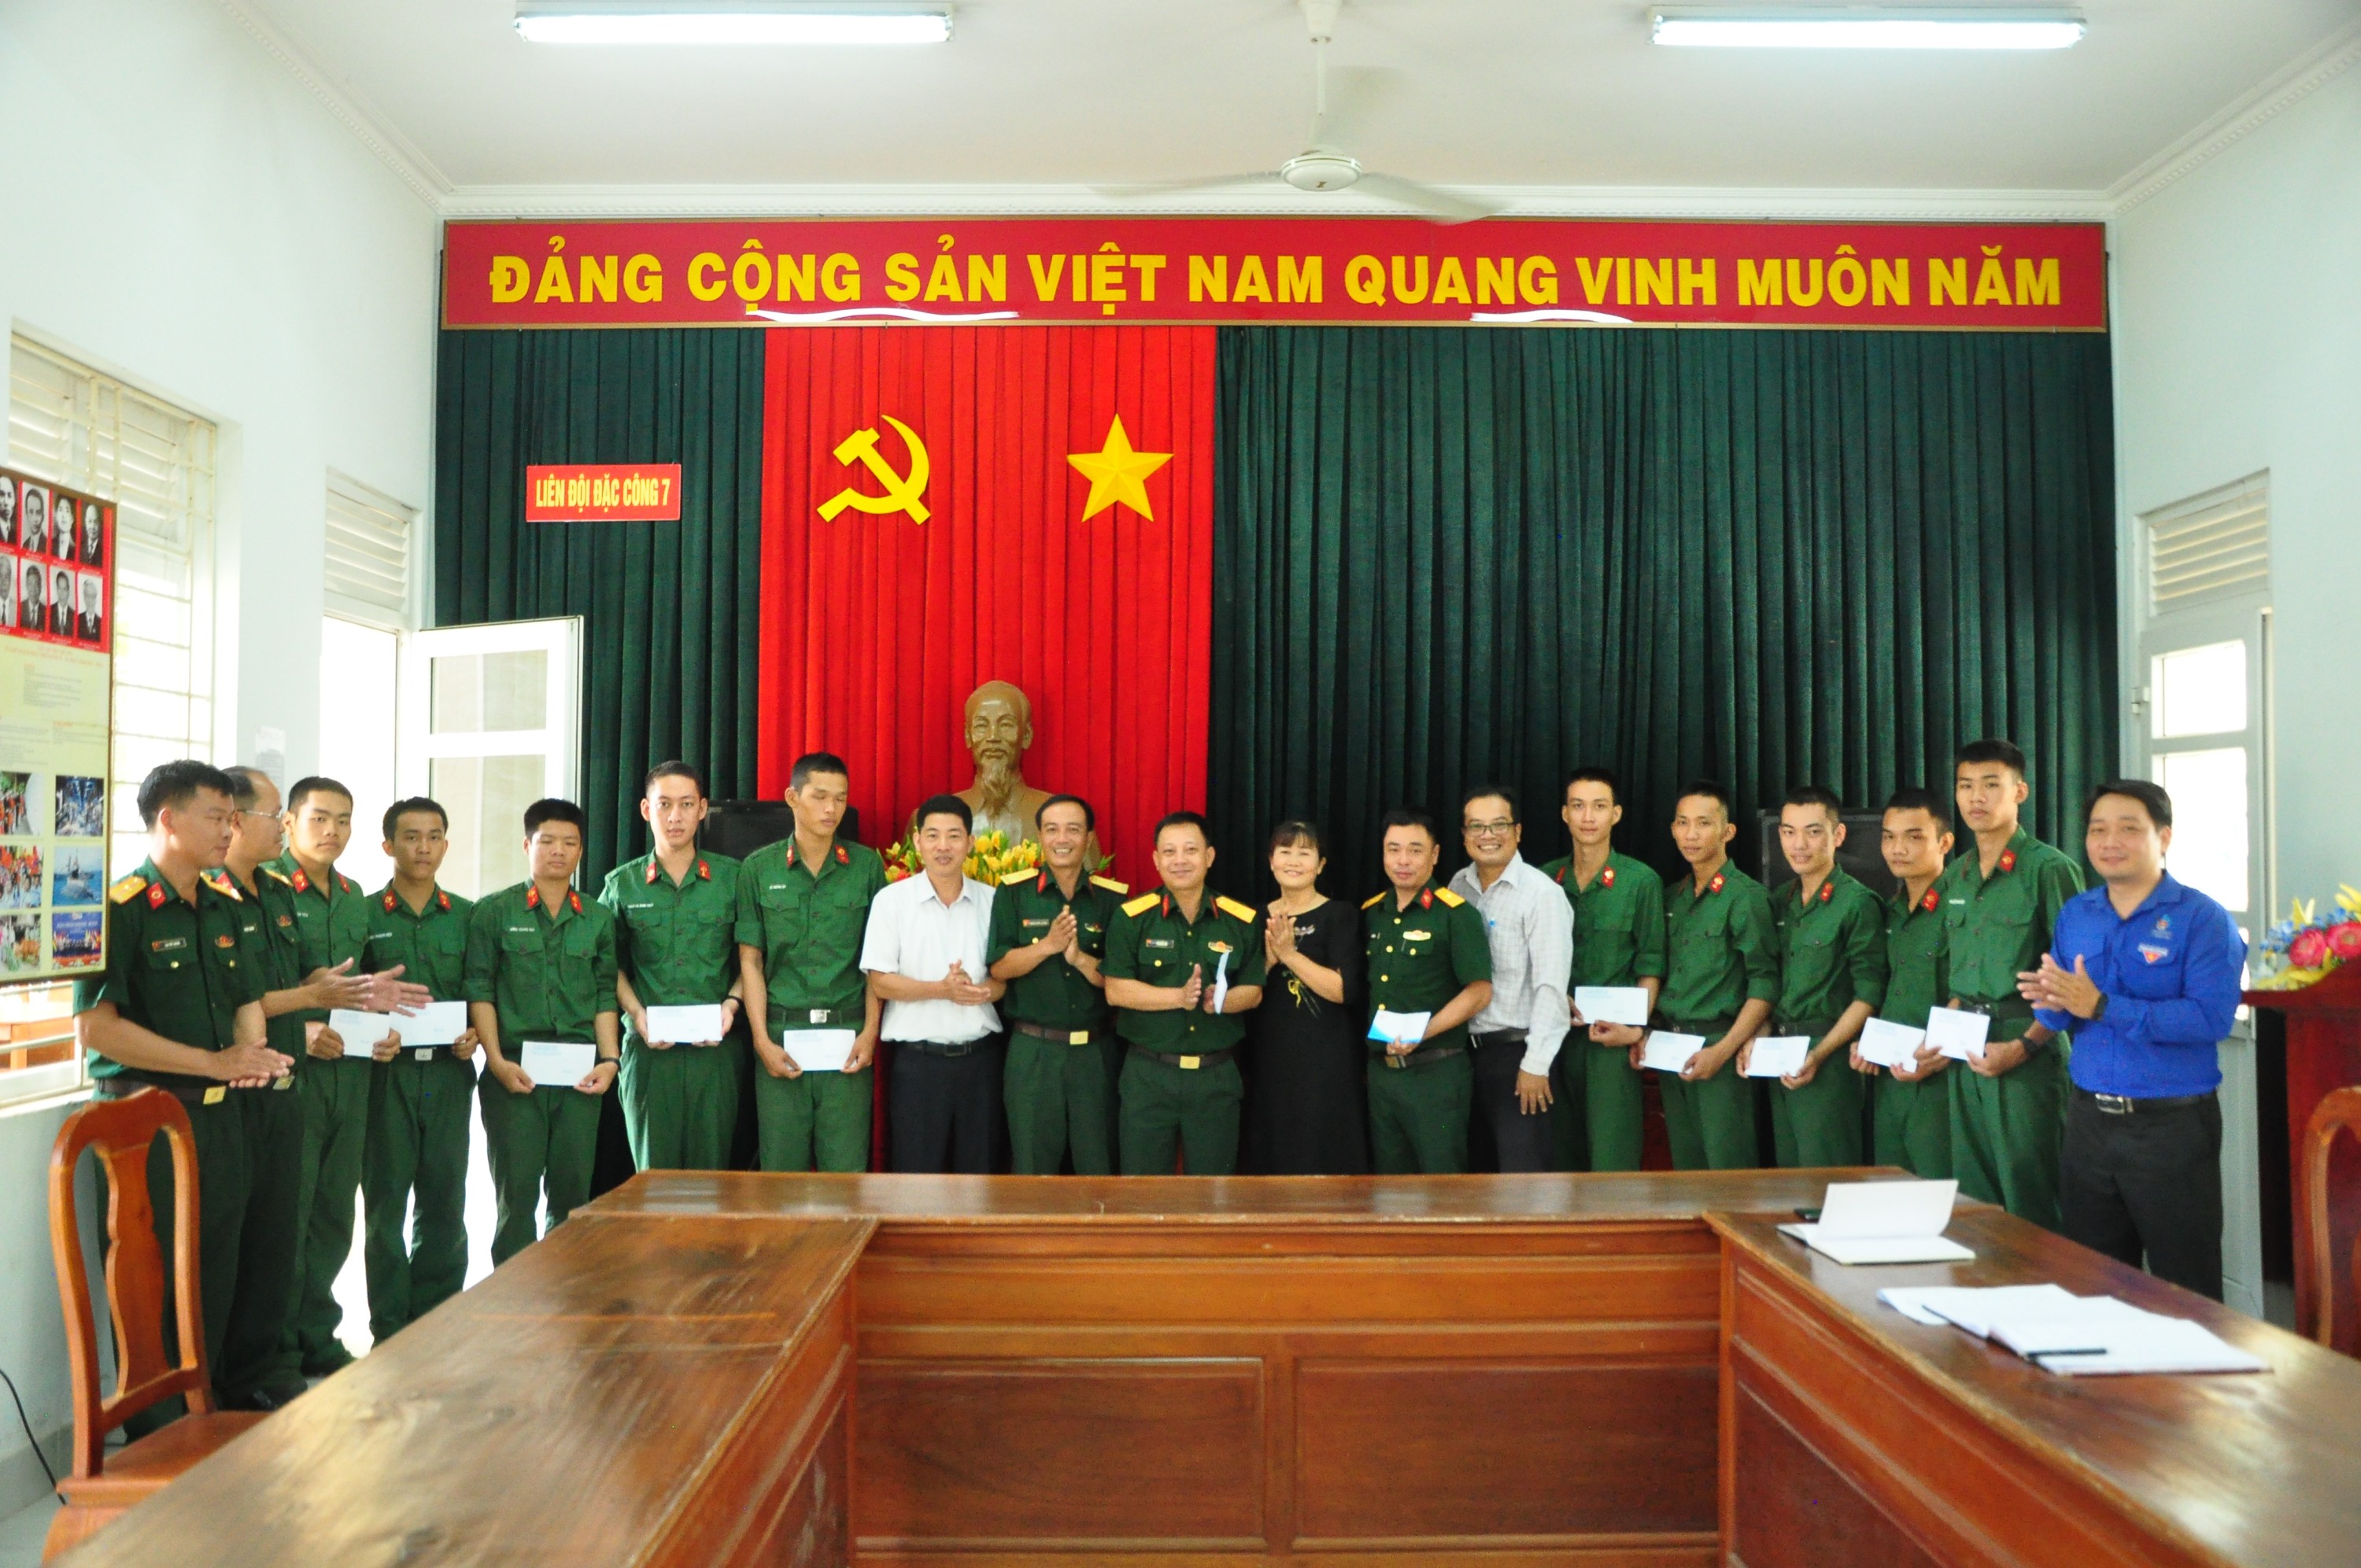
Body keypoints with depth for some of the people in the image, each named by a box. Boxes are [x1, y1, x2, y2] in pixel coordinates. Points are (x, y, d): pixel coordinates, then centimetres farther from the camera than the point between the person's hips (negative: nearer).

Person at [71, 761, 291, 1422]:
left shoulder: (226, 907, 11)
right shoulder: (121, 909, -12)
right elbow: (94, 1026, -19)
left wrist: (253, 1056, -2)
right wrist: (213, 1063, -19)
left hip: (224, 1117, 7)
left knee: (220, 1275, 15)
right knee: (160, 1284, 3)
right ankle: (157, 1438, 18)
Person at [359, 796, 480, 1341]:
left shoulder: (467, 916, 10)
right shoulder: (364, 915, 3)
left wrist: (473, 1036, -5)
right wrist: (368, 1041, -14)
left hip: (448, 1072, 2)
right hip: (387, 1072, -2)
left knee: (445, 1198, 6)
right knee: (385, 1198, 3)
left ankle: (436, 1319, 18)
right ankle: (390, 1327, 12)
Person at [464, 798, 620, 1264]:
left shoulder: (598, 918, 13)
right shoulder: (494, 912, 4)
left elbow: (606, 995, 12)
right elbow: (479, 989, 0)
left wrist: (609, 1059, 0)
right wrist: (497, 1061, -9)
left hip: (579, 1074, 3)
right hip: (516, 1073, -2)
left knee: (572, 1192, 6)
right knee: (516, 1194, -1)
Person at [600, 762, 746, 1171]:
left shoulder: (732, 878, 6)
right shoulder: (622, 884, 8)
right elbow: (611, 965, 12)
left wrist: (732, 1004, -5)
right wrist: (637, 1014, -3)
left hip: (715, 1048, 0)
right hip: (649, 1047, 0)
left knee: (712, 1166, 2)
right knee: (653, 1171, 4)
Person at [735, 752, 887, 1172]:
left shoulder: (867, 866, 5)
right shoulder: (759, 869, 5)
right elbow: (750, 960, 5)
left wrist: (870, 1032, -3)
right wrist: (762, 1040, -3)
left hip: (848, 1033, 0)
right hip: (781, 1032, 0)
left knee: (847, 1168, 0)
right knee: (782, 1167, 5)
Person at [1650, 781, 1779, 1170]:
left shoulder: (1746, 896, -8)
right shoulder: (1673, 898, 12)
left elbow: (1764, 984, -12)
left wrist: (1722, 1050, -17)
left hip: (1720, 1043, -6)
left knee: (1728, 1167, -3)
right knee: (1685, 1165, 12)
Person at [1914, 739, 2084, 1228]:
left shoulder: (2049, 869, -7)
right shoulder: (1953, 878, 14)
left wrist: (2024, 1047, -16)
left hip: (2028, 1054, -6)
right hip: (1967, 1057, 7)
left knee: (2029, 1206, -2)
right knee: (1972, 1200, 11)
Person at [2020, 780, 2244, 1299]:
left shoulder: (2203, 919, -9)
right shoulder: (2074, 915, 7)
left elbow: (2211, 1018, -23)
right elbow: (2057, 1016, 7)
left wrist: (2101, 1006, -26)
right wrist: (2056, 1004, -16)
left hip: (2172, 1125, -5)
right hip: (2089, 1120, 5)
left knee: (2185, 1289, 6)